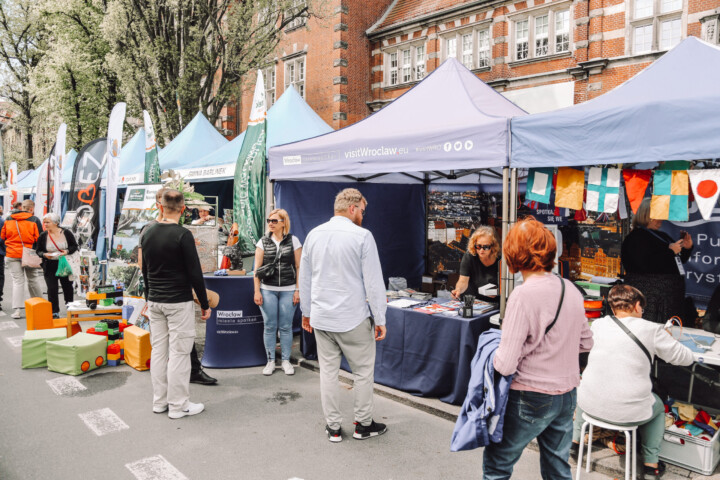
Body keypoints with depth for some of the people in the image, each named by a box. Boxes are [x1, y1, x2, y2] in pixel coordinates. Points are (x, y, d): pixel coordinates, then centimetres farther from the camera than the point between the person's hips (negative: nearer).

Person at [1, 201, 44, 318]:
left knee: (17, 281, 3)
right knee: (33, 280, 11)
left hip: (13, 255, 1)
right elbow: (38, 238, -6)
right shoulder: (33, 220, -5)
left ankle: (16, 310, -4)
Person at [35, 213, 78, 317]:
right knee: (52, 289, -1)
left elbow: (74, 246, 2)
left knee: (67, 286, 11)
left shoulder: (66, 233, -5)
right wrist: (44, 254, -15)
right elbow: (38, 251, 6)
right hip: (49, 266, 1)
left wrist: (67, 251, -17)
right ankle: (54, 311, 8)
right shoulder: (43, 236, -1)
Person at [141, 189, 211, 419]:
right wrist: (205, 304, -6)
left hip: (154, 302, 7)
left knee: (158, 351, 12)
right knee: (179, 353, 0)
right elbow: (195, 273, -15)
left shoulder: (148, 234, 6)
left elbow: (145, 271, 15)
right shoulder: (183, 234, -15)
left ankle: (159, 402, 22)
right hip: (179, 302, -7)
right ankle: (178, 405, 8)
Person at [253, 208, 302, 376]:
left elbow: (299, 267, 4)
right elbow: (257, 268, 6)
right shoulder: (263, 242, 6)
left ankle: (286, 361, 17)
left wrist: (298, 290, -2)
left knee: (286, 326, 4)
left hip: (288, 290, -1)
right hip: (267, 290, 1)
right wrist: (257, 291, -1)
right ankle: (270, 361, 16)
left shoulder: (293, 241, 3)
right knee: (270, 326, 4)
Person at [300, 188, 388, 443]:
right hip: (353, 319, -5)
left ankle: (333, 427, 22)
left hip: (321, 317, 5)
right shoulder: (362, 236, -12)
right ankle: (363, 424, 24)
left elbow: (304, 277, 11)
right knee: (363, 372, 12)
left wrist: (306, 312, 21)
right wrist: (380, 319, -4)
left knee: (328, 371, 13)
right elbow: (373, 281, -11)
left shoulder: (314, 234, 4)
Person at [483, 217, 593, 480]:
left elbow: (505, 365, -22)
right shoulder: (570, 289, 0)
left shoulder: (524, 295, -22)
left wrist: (497, 354, -2)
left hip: (532, 399, -7)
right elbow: (586, 342, 13)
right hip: (567, 396, 7)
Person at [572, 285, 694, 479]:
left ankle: (574, 439, 46)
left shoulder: (598, 324, -1)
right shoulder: (651, 330, -9)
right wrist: (668, 340, 24)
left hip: (591, 405, 2)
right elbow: (685, 358, 2)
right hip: (629, 413, -2)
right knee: (657, 407, 32)